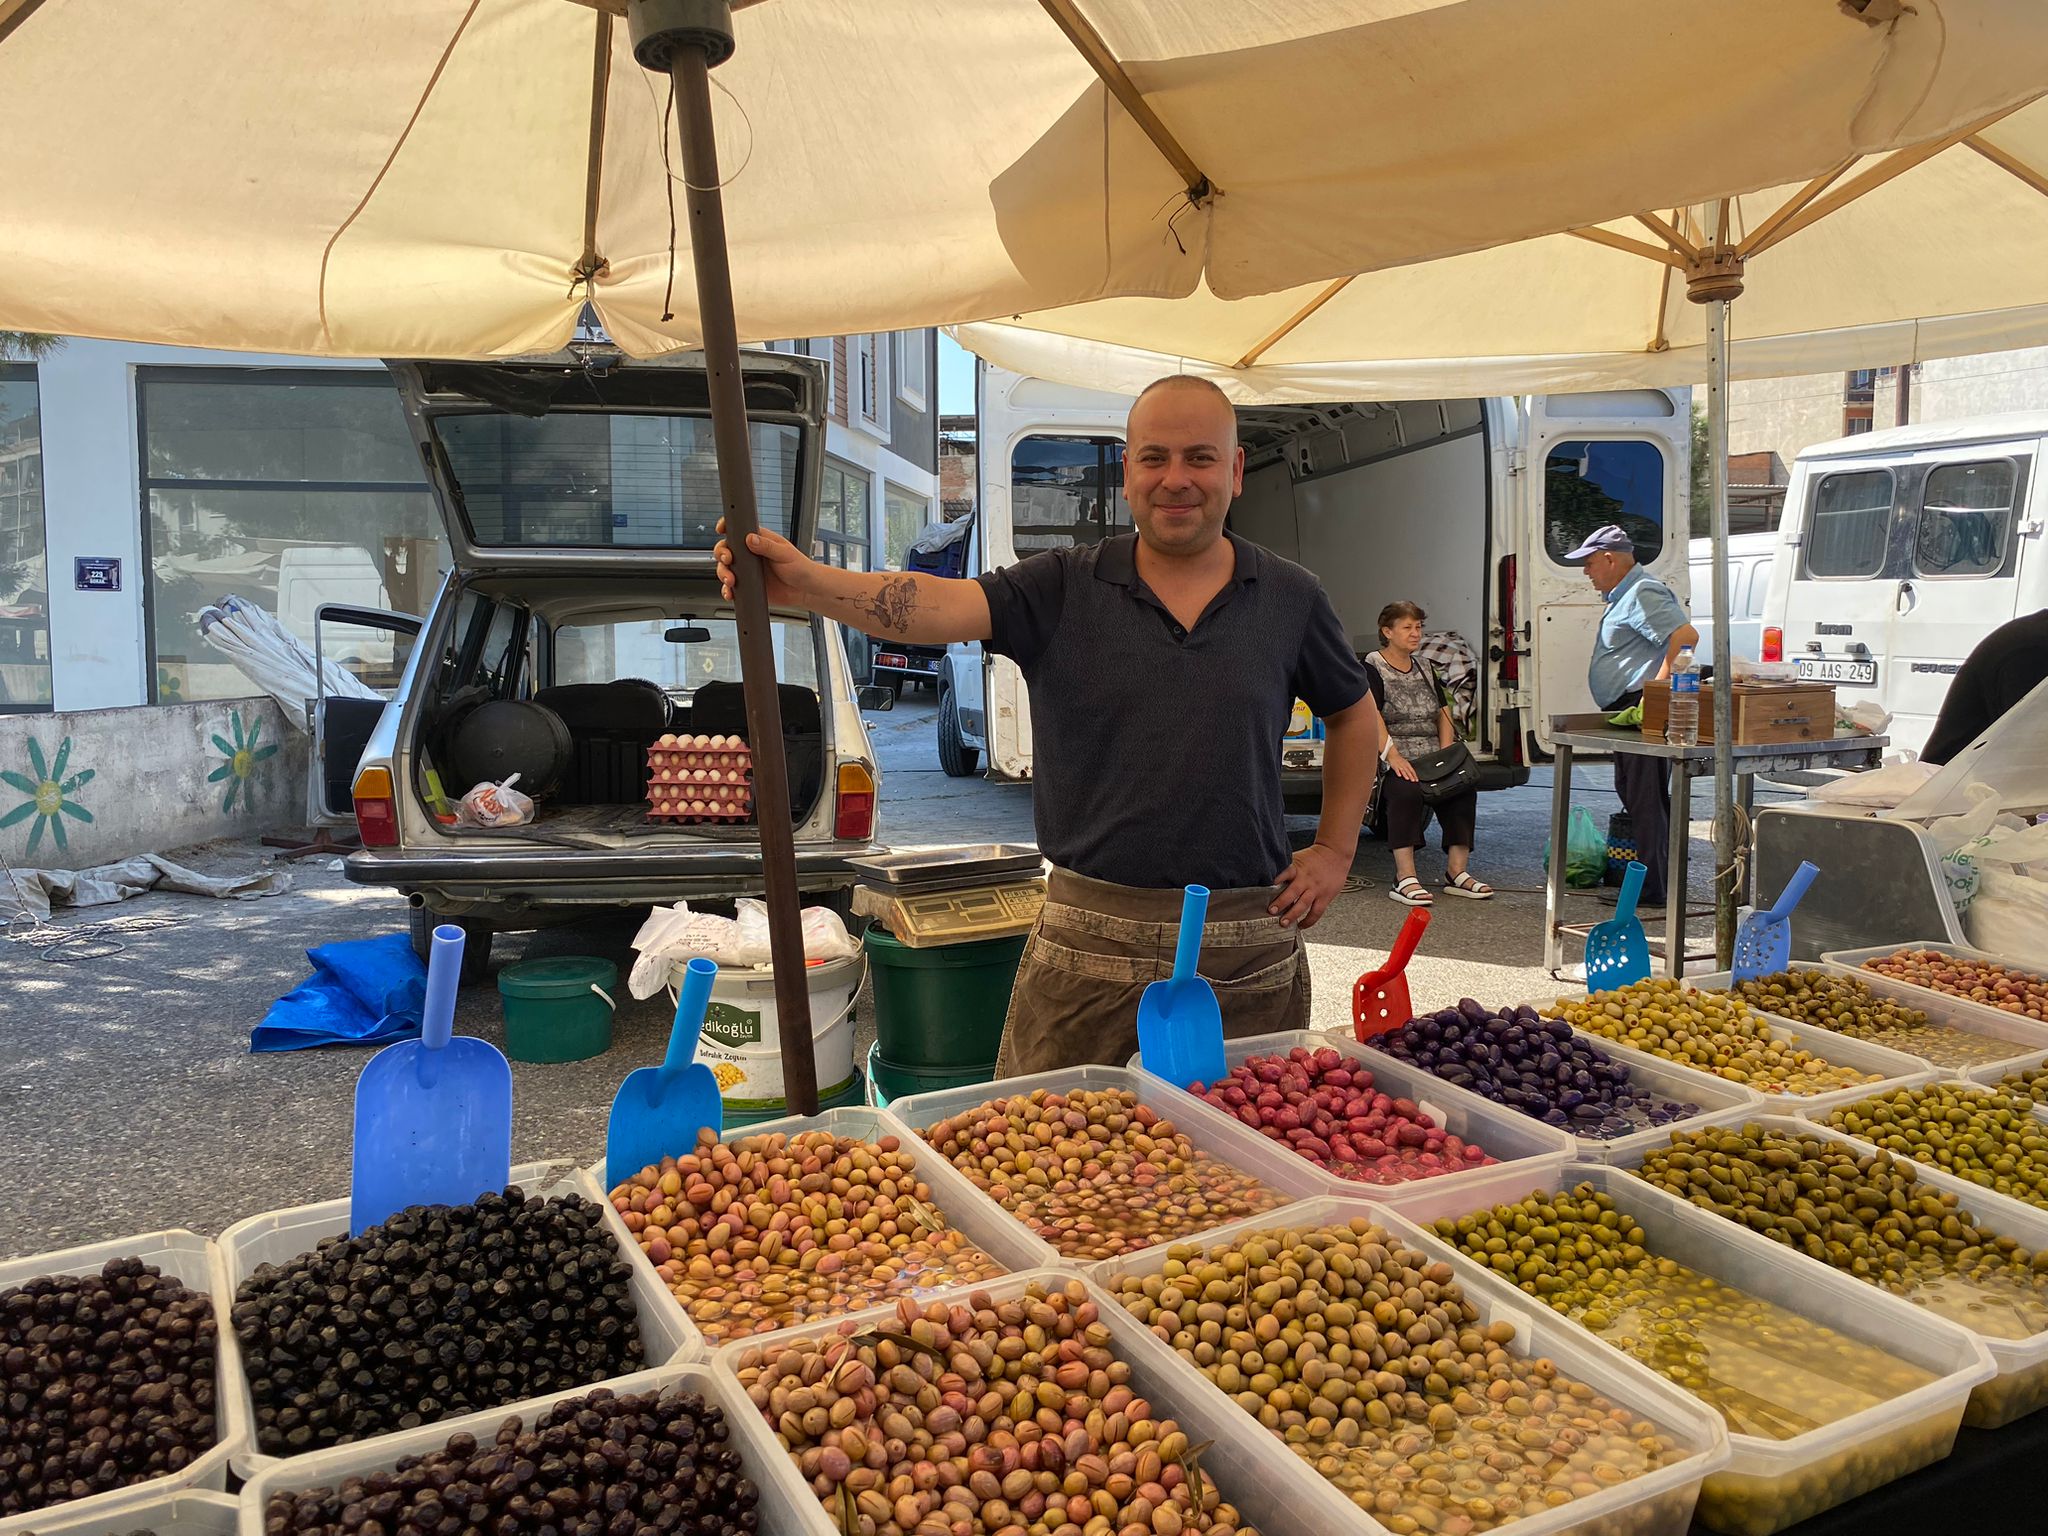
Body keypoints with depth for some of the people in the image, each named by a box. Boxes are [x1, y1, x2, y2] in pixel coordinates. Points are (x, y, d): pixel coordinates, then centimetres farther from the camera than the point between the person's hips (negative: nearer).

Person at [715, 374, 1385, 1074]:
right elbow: (945, 604, -18)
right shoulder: (1066, 587, -1)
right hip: (1089, 945, -1)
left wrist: (1335, 850, 11)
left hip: (1249, 952, 1)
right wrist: (809, 583, -34)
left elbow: (1355, 715, 18)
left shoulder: (1288, 596, 4)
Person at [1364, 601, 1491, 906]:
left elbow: (1443, 713, 18)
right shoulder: (1373, 669, 0)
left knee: (1464, 785, -22)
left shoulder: (1425, 669, 21)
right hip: (1393, 761, -6)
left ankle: (1457, 872, -18)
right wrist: (1393, 756, -25)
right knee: (1407, 789, -36)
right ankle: (1404, 878, -35)